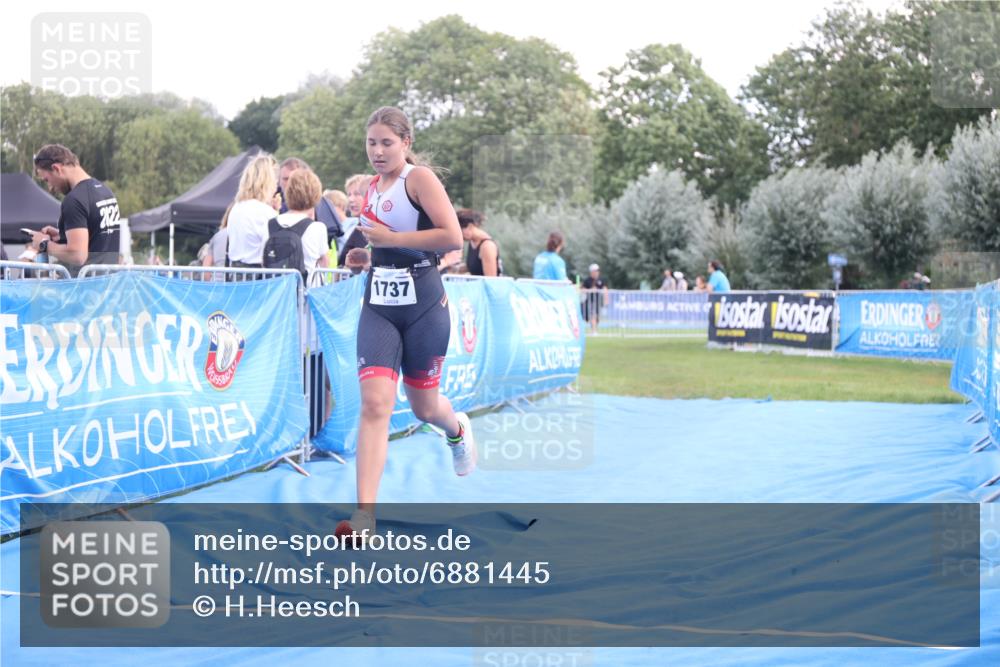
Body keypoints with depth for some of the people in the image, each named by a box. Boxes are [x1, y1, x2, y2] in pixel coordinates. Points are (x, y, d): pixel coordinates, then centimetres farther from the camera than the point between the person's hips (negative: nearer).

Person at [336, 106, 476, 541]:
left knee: (424, 408, 10)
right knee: (375, 404, -12)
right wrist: (366, 253, 12)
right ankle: (365, 514, -18)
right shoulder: (373, 188, 12)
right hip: (378, 307, 4)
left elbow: (453, 237, -19)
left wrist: (391, 238, -19)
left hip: (423, 305, -4)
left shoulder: (419, 178, -8)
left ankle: (458, 428, 49)